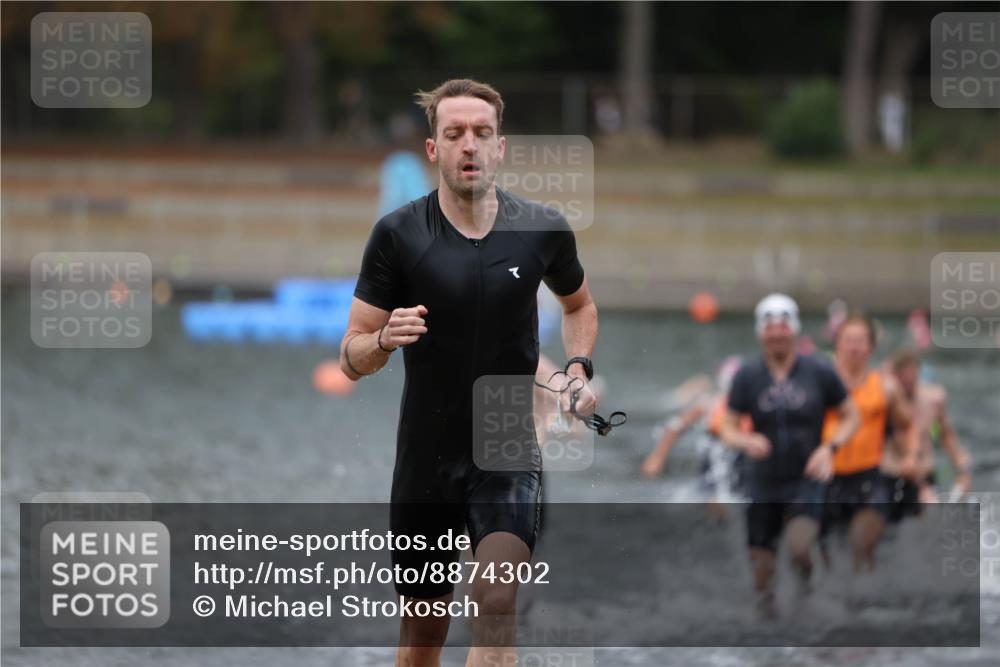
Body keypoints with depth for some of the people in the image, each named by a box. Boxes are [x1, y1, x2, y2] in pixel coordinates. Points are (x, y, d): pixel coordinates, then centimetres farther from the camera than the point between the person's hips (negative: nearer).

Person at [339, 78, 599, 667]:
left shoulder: (543, 230, -1)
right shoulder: (398, 234, -6)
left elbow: (579, 303, 21)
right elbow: (352, 359, -3)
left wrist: (578, 367, 2)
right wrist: (382, 341, -26)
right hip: (426, 457, 1)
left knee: (496, 604, -23)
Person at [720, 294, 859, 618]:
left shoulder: (819, 372, -2)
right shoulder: (747, 376, 0)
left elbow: (850, 416, 8)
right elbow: (728, 429, 3)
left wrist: (829, 447, -10)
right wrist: (747, 441, -20)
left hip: (806, 480, -2)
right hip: (763, 482, 2)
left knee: (799, 546, -26)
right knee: (761, 563, 2)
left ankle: (804, 570, 8)